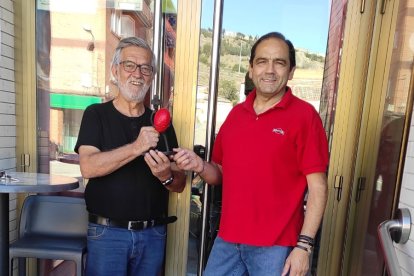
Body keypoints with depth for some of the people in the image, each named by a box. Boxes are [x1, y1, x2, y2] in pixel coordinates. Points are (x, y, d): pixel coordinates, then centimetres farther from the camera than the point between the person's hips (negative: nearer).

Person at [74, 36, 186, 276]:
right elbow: (88, 167, -18)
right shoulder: (97, 115, -2)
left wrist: (167, 177, -19)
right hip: (107, 232, -2)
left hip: (153, 233, 3)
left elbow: (180, 184, 3)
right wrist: (136, 147, -30)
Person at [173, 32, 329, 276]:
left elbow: (318, 187, -9)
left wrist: (304, 244, -12)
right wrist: (200, 166, -8)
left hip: (275, 246, -4)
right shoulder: (236, 113, 5)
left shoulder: (304, 115, -8)